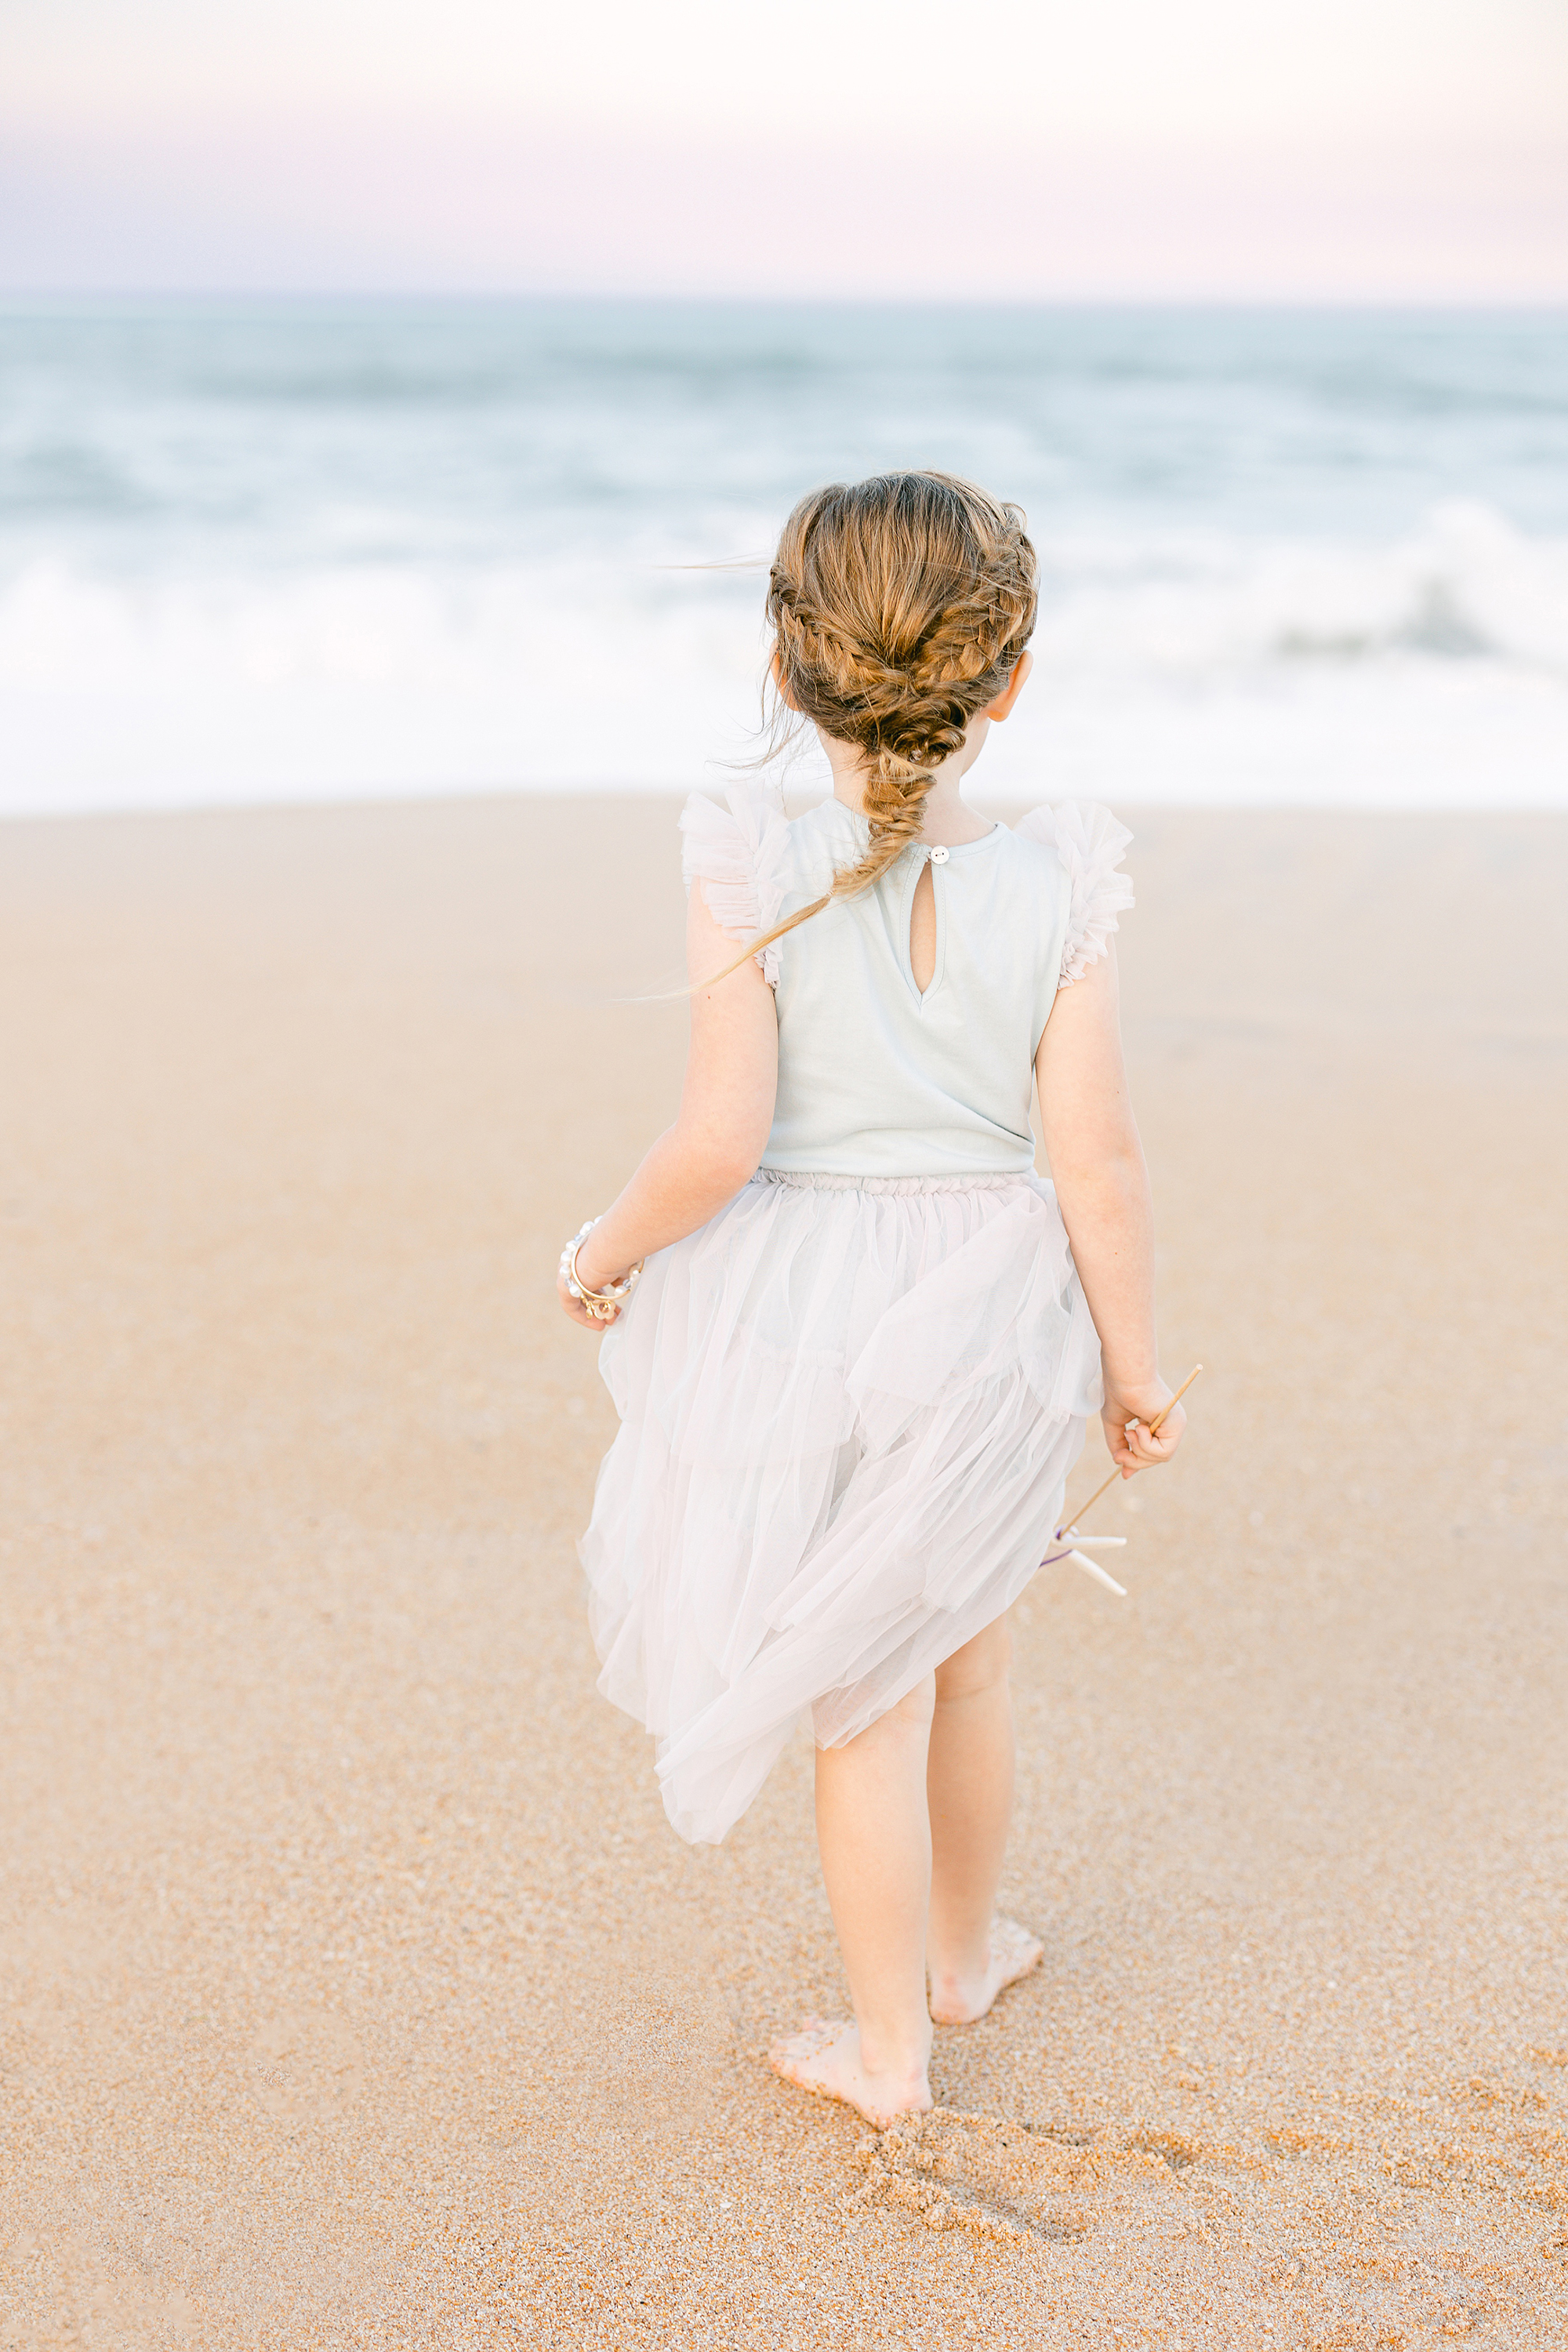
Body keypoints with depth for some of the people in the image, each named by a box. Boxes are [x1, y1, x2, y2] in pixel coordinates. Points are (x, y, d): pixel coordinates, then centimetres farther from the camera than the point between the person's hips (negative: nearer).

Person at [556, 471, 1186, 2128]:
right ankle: (964, 1951, 48)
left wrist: (608, 1249, -2)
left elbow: (718, 1140, -21)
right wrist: (1132, 1368, 4)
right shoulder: (1052, 894, -10)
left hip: (804, 1313, -2)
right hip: (981, 1321, 3)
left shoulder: (755, 882, -17)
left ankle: (886, 2045, 29)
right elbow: (1100, 1162, -8)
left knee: (861, 1704, 13)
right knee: (966, 1661, 26)